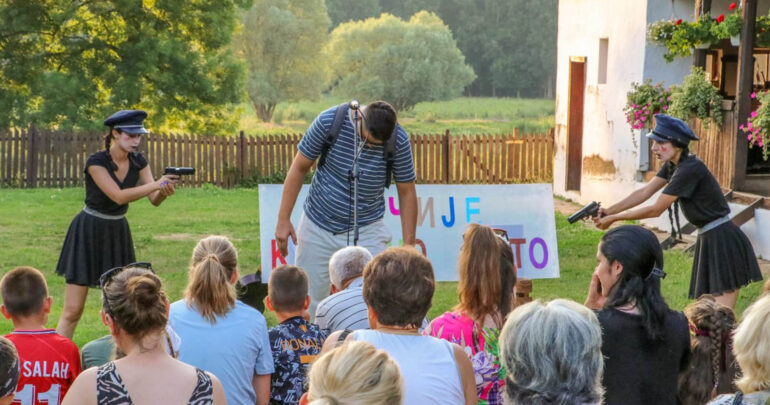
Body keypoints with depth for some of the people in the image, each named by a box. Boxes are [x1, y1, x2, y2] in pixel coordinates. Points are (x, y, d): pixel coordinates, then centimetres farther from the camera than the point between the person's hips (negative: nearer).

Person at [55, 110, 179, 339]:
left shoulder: (138, 162, -1)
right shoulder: (96, 162, -19)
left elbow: (154, 200, -8)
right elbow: (119, 196, -29)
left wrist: (164, 192, -31)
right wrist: (156, 184, -35)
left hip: (118, 233, 6)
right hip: (89, 234, -6)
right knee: (72, 311, -7)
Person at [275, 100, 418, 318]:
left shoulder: (398, 141, -15)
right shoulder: (329, 121, -16)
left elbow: (407, 192, -3)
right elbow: (299, 168, -4)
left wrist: (409, 246, -4)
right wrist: (283, 219, -4)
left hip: (367, 232, 0)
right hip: (318, 227, 1)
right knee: (308, 303, 4)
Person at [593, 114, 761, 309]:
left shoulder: (690, 169, -23)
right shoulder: (672, 165, 7)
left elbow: (656, 209, -20)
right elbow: (645, 192, 8)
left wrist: (614, 218, -12)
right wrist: (609, 210, -3)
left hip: (722, 241, -10)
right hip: (708, 239, 10)